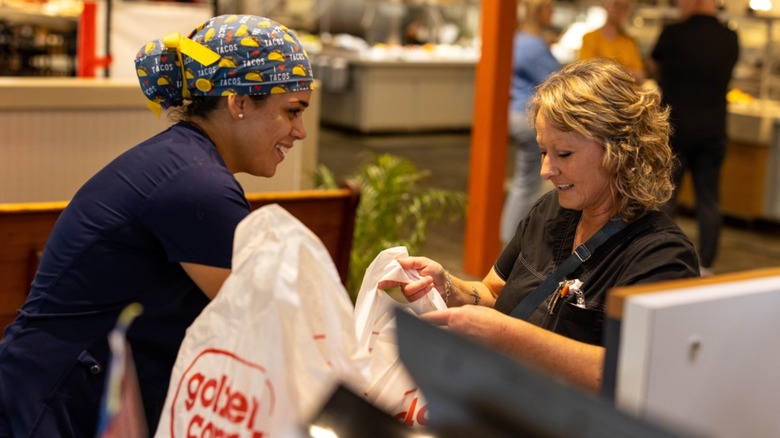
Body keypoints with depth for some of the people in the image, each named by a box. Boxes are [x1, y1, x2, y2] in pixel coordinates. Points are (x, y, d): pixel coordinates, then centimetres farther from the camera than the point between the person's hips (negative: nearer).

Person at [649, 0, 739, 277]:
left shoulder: (673, 34, -11)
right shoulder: (730, 39, 0)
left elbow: (655, 66, 8)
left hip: (675, 129, -3)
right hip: (713, 132, 3)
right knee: (709, 200, 9)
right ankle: (706, 266, 12)